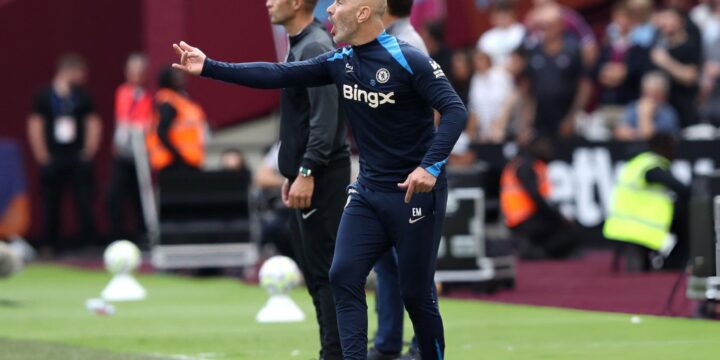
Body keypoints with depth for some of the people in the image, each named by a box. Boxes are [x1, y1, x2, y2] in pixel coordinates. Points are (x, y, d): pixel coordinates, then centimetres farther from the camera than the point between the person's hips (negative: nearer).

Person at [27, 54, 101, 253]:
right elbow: (35, 126, 0)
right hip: (52, 159, -1)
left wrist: (89, 152, 1)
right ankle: (50, 246, 12)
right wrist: (42, 156, -4)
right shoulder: (44, 96, -1)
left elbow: (93, 124, 10)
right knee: (51, 205, 2)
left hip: (78, 159, 1)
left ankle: (87, 243, -2)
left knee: (85, 203, -6)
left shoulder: (82, 96, 6)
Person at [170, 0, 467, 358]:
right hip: (367, 192, 6)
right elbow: (279, 75, 3)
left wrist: (431, 166, -32)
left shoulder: (408, 60, -15)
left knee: (415, 292, -1)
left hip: (415, 192, -6)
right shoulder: (340, 63, 4)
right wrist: (209, 67, 1)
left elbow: (454, 110, -20)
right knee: (344, 276, -5)